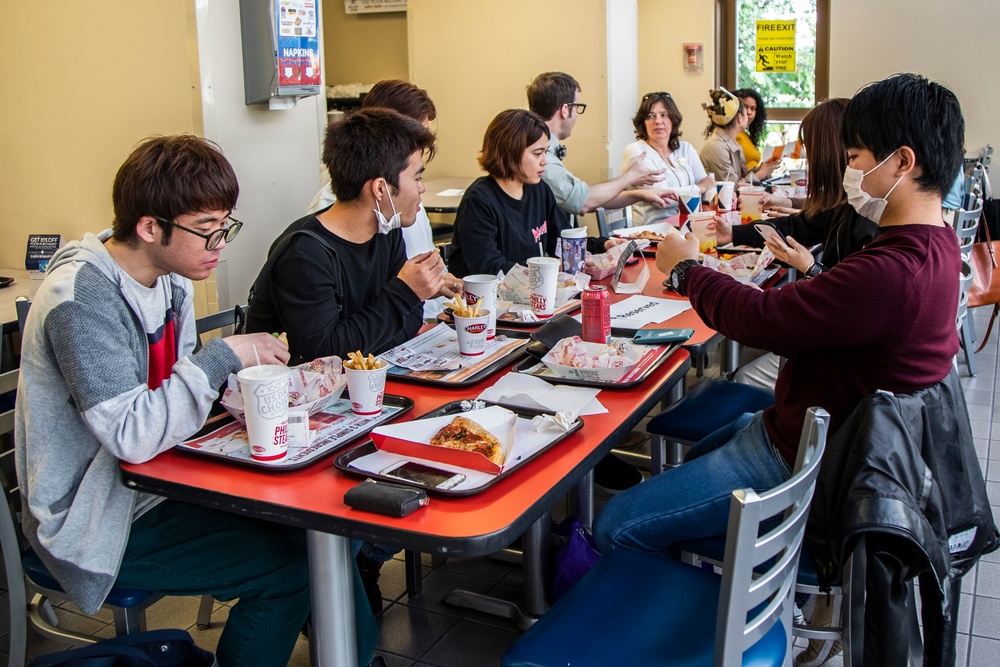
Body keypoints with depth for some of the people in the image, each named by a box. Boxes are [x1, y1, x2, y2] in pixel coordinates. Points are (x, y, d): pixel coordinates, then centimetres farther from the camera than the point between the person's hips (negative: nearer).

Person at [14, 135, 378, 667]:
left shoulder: (170, 278, 3)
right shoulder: (80, 300, -24)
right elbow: (133, 436, -30)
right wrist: (224, 356, -24)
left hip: (158, 485, 8)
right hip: (99, 525, -8)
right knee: (292, 564, -16)